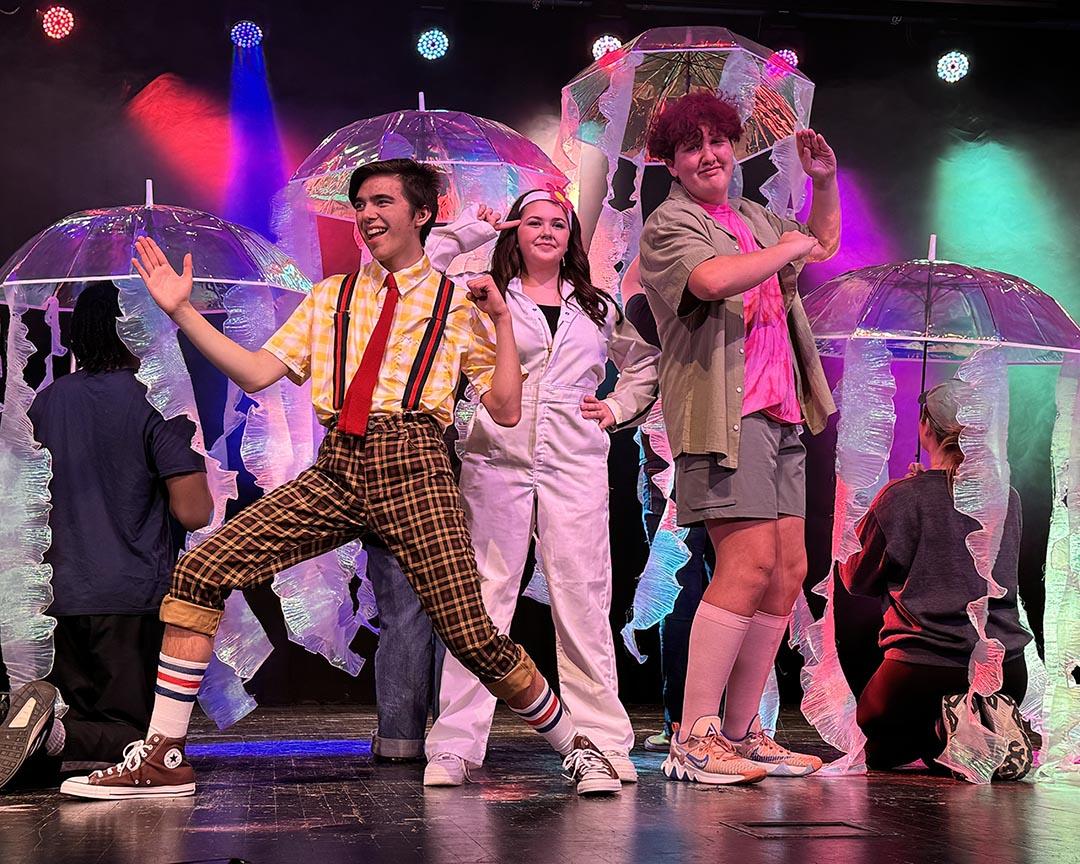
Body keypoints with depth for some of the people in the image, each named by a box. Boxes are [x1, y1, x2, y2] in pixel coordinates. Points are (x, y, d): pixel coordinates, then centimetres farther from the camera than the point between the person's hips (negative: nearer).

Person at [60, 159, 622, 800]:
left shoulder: (458, 302, 11)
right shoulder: (331, 297, 21)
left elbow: (506, 410, 5)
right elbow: (257, 373, 11)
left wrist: (503, 319, -2)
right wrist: (182, 311, 8)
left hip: (413, 466, -3)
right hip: (337, 470, 4)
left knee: (472, 636, -10)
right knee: (201, 571, -10)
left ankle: (577, 747, 15)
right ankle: (164, 757, -4)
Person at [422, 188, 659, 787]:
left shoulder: (598, 309, 18)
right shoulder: (484, 299, 10)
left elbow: (646, 366, 30)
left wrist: (617, 408, 14)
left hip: (575, 465, 2)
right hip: (497, 461, -2)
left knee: (583, 603, -1)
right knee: (483, 601, -5)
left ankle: (604, 742, 3)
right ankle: (453, 747, -5)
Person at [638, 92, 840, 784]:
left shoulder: (753, 218, 23)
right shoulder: (670, 224, -2)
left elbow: (823, 245, 41)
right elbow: (713, 279, -24)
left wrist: (826, 180, 25)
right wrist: (787, 248, -11)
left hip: (780, 414, 9)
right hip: (724, 413, -9)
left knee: (789, 570, 5)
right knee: (750, 562, -18)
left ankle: (742, 731, 11)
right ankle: (693, 740, -17)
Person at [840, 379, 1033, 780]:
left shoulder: (902, 497, -11)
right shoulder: (1008, 500, 4)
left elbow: (858, 580, 1)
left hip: (922, 665, -4)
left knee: (881, 745, 23)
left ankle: (945, 729, -8)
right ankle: (990, 722, -2)